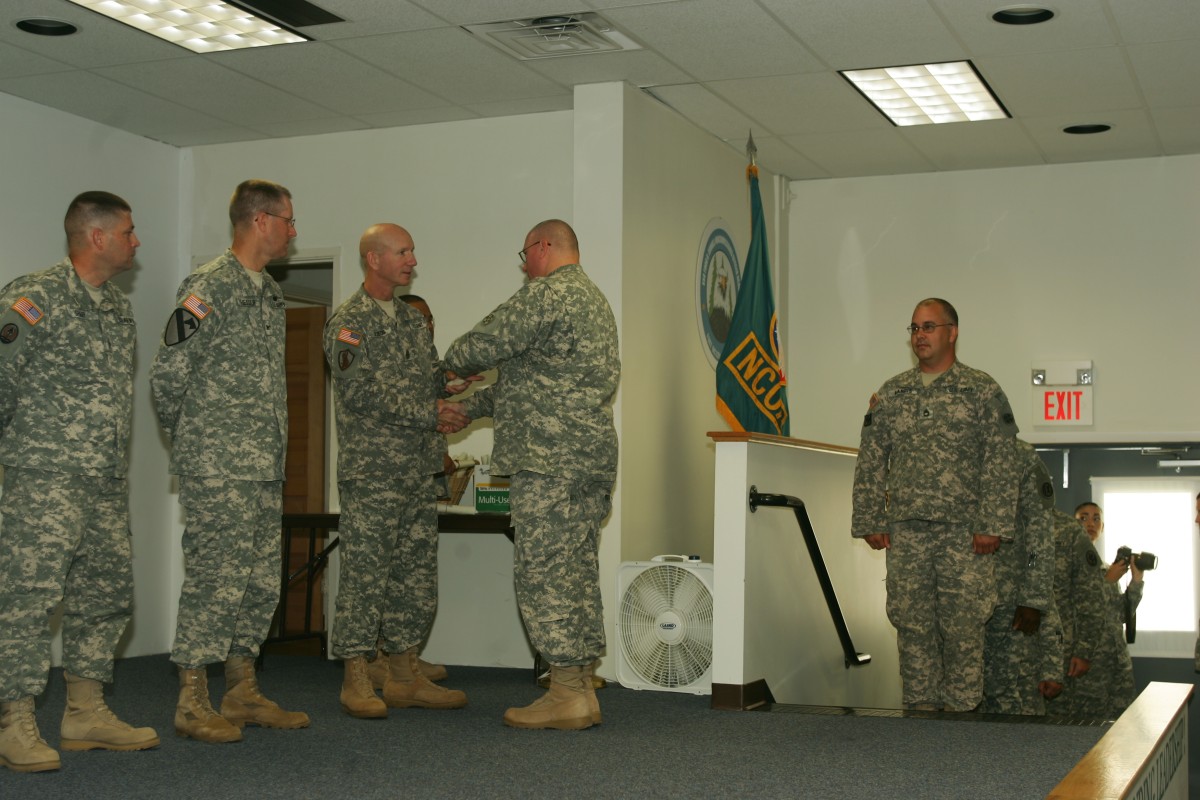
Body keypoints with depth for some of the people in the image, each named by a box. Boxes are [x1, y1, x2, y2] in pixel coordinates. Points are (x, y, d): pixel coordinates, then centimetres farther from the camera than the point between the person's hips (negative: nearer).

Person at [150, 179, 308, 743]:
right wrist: (186, 436, 1)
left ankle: (243, 693, 20)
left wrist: (271, 444, 17)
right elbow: (168, 370, -11)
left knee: (261, 581, 11)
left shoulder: (270, 292, 18)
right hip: (217, 468, -9)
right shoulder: (209, 286, -10)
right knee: (216, 577, -6)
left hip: (265, 466, 9)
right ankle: (192, 702, 3)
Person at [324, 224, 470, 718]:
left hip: (419, 471, 7)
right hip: (371, 472, -7)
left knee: (417, 574, 9)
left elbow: (435, 379, 20)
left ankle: (405, 676, 17)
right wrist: (430, 414, -15)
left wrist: (447, 408, -3)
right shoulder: (348, 322, -6)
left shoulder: (413, 320, 17)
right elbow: (362, 392, -16)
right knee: (365, 573, -4)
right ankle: (357, 680, 4)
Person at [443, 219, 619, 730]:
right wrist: (469, 407, 25)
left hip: (549, 461, -10)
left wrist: (452, 365, 14)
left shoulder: (547, 294, -9)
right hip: (593, 457, 10)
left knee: (543, 573, -6)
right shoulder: (594, 300, 24)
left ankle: (566, 697, -5)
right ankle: (581, 691, 13)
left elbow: (484, 344, -9)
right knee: (577, 573, 10)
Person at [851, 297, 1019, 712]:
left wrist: (994, 525, -11)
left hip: (964, 533, -3)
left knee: (964, 625, -1)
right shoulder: (891, 394, 12)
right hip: (905, 532, 3)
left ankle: (962, 708, 8)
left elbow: (1001, 464, -4)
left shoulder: (982, 391, 1)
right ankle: (919, 707, 14)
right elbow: (870, 463, 12)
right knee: (912, 623, 5)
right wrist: (869, 522, 5)